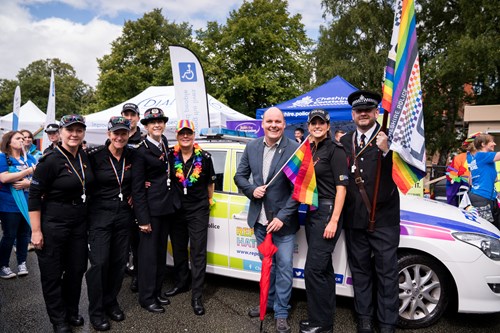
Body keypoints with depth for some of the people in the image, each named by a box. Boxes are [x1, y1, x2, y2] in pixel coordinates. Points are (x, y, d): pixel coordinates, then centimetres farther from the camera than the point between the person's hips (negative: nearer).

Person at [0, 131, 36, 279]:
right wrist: (29, 170, -22)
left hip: (28, 202, 4)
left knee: (24, 233, 11)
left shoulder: (30, 158, 8)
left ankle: (22, 263, 24)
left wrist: (27, 183, -17)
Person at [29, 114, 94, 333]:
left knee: (77, 268, 14)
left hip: (79, 224, 6)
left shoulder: (85, 157, 3)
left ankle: (72, 312, 35)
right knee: (52, 274, 8)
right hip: (53, 225, -6)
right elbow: (34, 195, -14)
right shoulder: (50, 160, -15)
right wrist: (36, 230, -15)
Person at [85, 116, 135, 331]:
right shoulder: (95, 156, -11)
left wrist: (133, 195, 4)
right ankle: (96, 311, 14)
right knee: (99, 262, -4)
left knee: (119, 261, 10)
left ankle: (111, 302, 29)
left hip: (124, 215, 4)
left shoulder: (131, 156, 2)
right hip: (100, 215, -4)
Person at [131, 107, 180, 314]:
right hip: (150, 207, -7)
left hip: (166, 205, 8)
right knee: (149, 252, 3)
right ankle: (147, 298, 19)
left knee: (161, 250, 16)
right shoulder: (141, 151, -14)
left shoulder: (164, 142, 7)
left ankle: (157, 292, 31)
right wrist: (143, 218, -17)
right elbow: (137, 187, -15)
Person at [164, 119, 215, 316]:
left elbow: (210, 182, 7)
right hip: (176, 210, 3)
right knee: (178, 249, 17)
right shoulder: (170, 156, -4)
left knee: (198, 253, -1)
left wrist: (209, 201, 12)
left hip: (198, 211, -2)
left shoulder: (204, 157, -5)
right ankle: (181, 283, 38)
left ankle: (196, 297, 7)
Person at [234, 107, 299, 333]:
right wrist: (252, 190, -11)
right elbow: (240, 176, 9)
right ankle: (269, 302, 39)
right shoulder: (252, 147, 1)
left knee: (284, 267, 6)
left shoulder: (294, 149, -15)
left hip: (282, 220, -4)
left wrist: (282, 217, -18)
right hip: (259, 219, 5)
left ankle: (281, 312, 24)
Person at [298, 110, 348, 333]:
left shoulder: (335, 149, -9)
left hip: (327, 212, -8)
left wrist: (334, 221, -19)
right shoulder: (311, 150, 13)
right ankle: (326, 315, 29)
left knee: (313, 269, -6)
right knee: (323, 268, 16)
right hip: (312, 212, 8)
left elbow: (341, 187, -14)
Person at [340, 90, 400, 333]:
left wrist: (386, 151, -29)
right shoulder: (344, 142, 8)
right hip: (354, 219, 4)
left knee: (386, 272, 8)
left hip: (383, 218, -3)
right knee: (360, 270, 16)